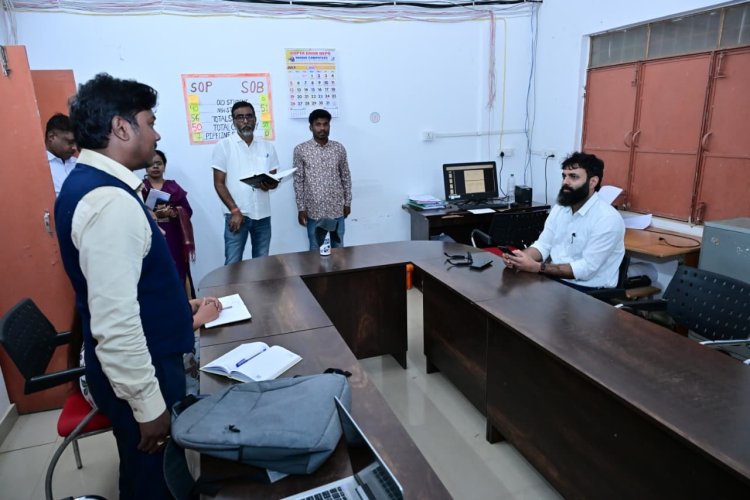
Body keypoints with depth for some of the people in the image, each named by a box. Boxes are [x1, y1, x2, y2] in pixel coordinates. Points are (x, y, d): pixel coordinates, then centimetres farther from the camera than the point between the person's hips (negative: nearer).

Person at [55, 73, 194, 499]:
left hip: (140, 361, 9)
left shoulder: (88, 181, 6)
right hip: (138, 369, -9)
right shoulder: (110, 202, -27)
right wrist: (148, 405, -21)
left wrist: (172, 310, 25)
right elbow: (114, 322, -29)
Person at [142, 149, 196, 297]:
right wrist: (155, 213, -19)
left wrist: (172, 212, -15)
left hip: (173, 238, 1)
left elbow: (187, 211, 3)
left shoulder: (173, 187, 11)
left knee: (177, 273, -1)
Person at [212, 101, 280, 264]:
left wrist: (270, 184, -11)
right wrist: (235, 211, -12)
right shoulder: (223, 145, 1)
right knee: (233, 264, -4)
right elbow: (219, 183, -2)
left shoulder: (267, 147, 10)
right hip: (237, 214, -3)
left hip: (263, 214, 4)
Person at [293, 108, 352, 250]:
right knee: (315, 250, 9)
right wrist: (301, 208, -5)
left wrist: (347, 202, 7)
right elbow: (298, 181, -2)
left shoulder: (339, 148, 3)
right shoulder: (301, 150, -3)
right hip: (314, 210, -2)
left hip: (337, 209, 2)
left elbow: (346, 177, 9)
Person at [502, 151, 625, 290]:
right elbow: (543, 245, 6)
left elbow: (586, 269, -22)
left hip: (588, 290, -6)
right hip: (553, 279, 6)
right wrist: (522, 256, -16)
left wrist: (536, 267, -27)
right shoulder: (559, 208, 7)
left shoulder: (607, 219, -16)